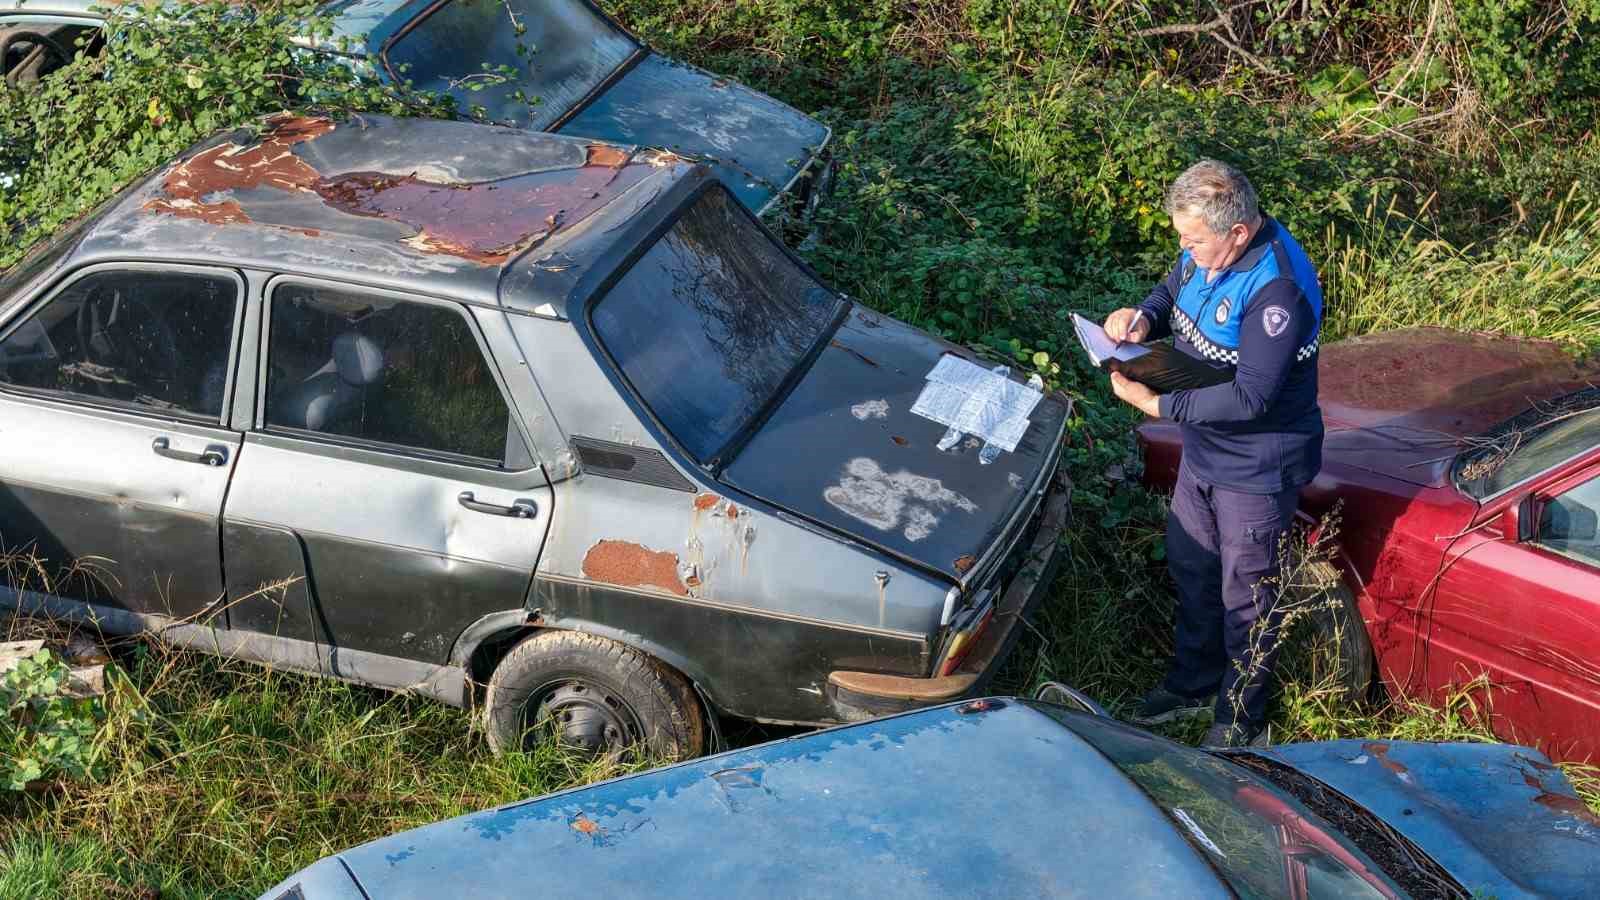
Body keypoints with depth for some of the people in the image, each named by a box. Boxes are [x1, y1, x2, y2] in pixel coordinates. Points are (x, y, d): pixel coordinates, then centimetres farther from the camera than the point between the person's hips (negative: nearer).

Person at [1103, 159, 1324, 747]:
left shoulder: (1277, 290, -33)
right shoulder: (1206, 253, -7)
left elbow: (1251, 399, -33)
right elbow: (1173, 290, 14)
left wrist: (1155, 404, -30)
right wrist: (1144, 318, -9)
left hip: (1255, 471, -9)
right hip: (1202, 451, 9)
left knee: (1245, 596, 10)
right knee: (1190, 568, 24)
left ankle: (1240, 719, 31)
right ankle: (1192, 684, 47)